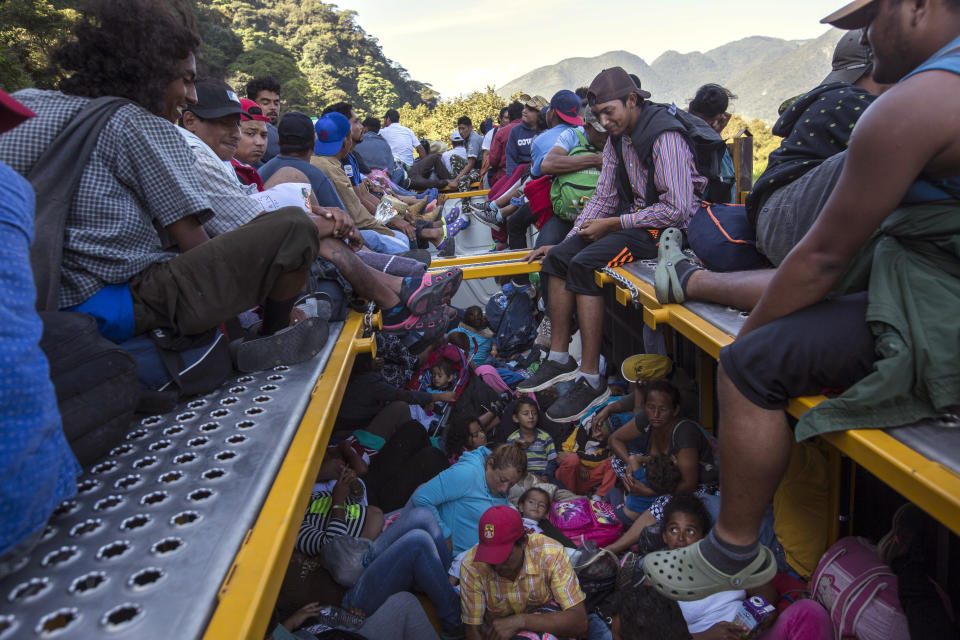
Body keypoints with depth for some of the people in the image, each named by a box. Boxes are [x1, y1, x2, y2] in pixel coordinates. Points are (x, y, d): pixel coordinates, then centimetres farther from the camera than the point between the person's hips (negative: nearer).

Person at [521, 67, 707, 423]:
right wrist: (568, 240, 4)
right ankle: (559, 360, -1)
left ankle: (591, 380, -23)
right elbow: (604, 198, 14)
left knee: (584, 265, -27)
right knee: (558, 257, -4)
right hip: (633, 218, 9)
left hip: (668, 226, -9)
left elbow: (677, 209, -24)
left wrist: (612, 224, -20)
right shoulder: (617, 139, 10)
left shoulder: (665, 136, -18)